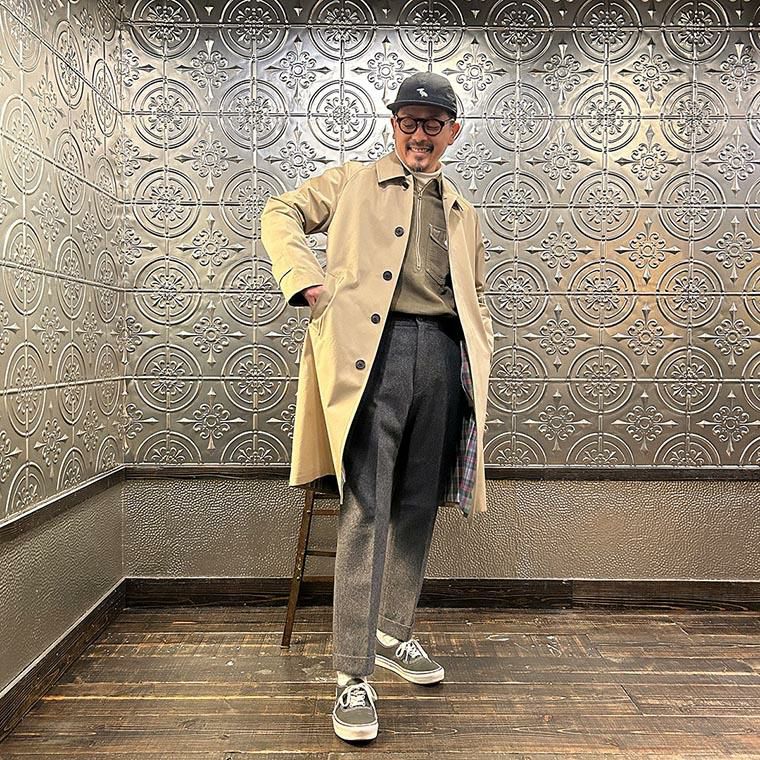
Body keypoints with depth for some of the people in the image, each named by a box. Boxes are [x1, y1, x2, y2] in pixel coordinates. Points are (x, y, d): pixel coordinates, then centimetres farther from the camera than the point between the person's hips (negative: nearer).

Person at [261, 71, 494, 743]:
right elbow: (282, 213, 14)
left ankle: (393, 633, 27)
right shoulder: (355, 183, 17)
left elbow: (476, 300, 26)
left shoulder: (464, 215, 26)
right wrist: (306, 278, -5)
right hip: (374, 346, -4)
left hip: (442, 354, 5)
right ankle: (353, 675, -4)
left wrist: (476, 371, 11)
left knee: (418, 508, 9)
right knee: (366, 510, -10)